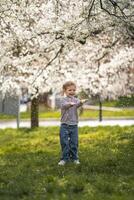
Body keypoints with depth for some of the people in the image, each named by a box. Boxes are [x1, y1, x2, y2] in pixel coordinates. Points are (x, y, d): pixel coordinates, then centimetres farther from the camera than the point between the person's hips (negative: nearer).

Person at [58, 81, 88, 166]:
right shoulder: (64, 100, -2)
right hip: (65, 125, -2)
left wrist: (81, 102, -46)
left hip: (74, 125, 2)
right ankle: (64, 158, 10)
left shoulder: (76, 100, 4)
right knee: (64, 143, 0)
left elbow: (77, 105, -21)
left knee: (74, 143, 6)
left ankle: (74, 158, 17)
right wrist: (70, 104, -49)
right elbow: (64, 105, -26)